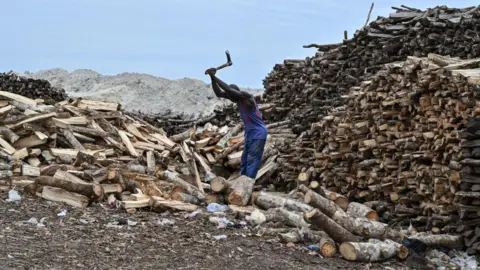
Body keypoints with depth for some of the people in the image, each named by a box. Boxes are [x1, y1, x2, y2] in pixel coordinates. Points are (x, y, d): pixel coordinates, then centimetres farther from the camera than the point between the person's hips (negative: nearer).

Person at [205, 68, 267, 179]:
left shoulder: (246, 96, -22)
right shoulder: (237, 97, 2)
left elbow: (227, 89, -33)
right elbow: (218, 93, -2)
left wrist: (214, 76, -28)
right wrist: (212, 77, -14)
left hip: (258, 134, -9)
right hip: (250, 133, 9)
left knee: (252, 161, -12)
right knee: (245, 160, 9)